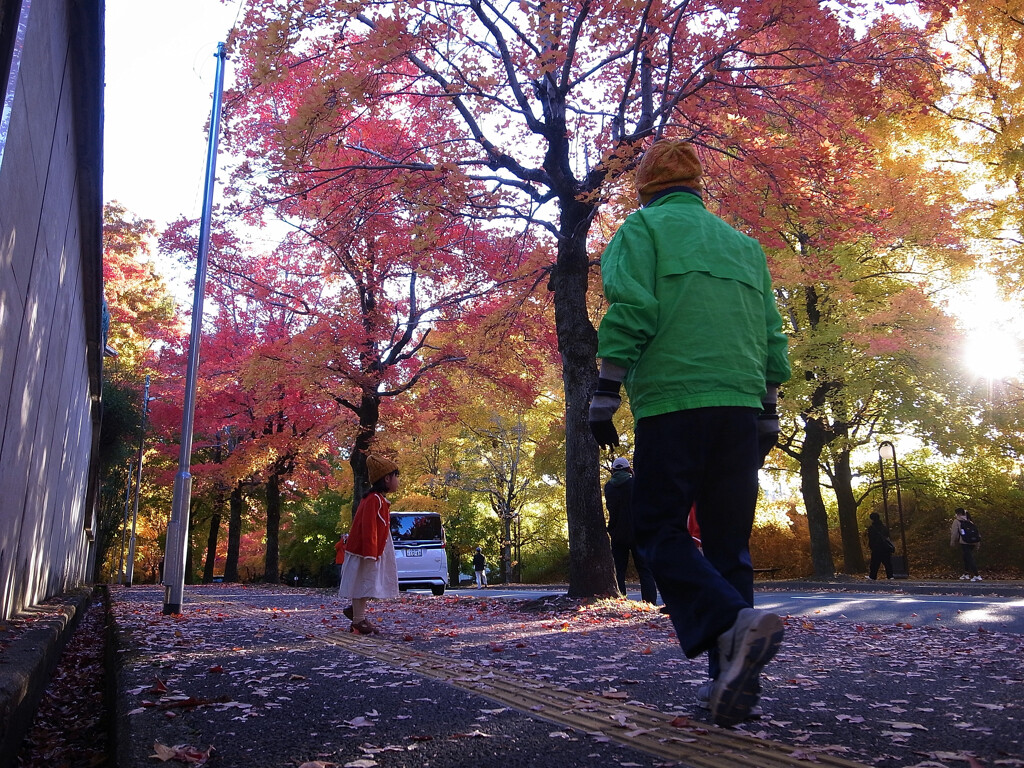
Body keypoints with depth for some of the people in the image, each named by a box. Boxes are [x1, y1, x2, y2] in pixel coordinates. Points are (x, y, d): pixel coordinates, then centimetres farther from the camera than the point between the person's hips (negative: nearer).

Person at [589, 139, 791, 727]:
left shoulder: (644, 228, 6)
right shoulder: (744, 244, 23)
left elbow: (629, 314, -9)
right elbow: (772, 337, 19)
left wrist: (604, 400, -7)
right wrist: (767, 419, 23)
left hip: (671, 403, -5)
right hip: (741, 407, 6)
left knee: (661, 531, 0)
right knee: (728, 540, 8)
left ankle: (732, 625, -23)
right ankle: (730, 676, 8)